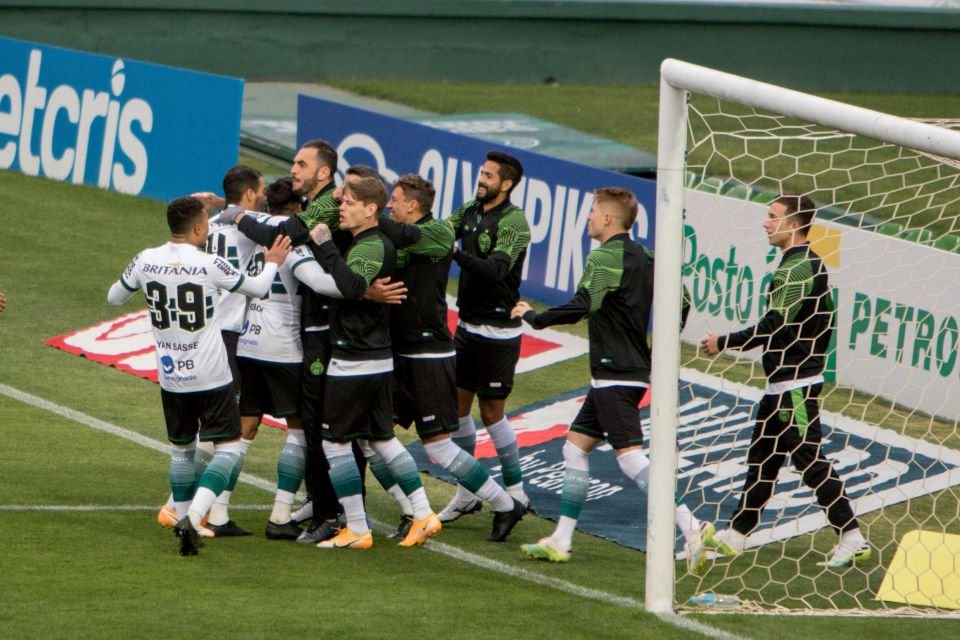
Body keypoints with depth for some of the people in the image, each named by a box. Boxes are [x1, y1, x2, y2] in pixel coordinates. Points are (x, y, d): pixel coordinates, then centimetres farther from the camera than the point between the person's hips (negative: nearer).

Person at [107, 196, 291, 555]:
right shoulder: (210, 265, -13)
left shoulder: (145, 262, -4)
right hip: (211, 377, -4)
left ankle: (183, 518, 23)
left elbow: (113, 298, 12)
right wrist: (272, 264, 21)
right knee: (227, 448, 0)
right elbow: (258, 289, 1)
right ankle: (194, 516, -18)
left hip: (170, 377, 4)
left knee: (181, 449, 20)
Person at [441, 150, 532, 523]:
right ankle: (467, 493, 18)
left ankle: (515, 492, 11)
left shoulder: (513, 222, -15)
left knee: (491, 412, -2)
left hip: (497, 331, -8)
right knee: (458, 405, 9)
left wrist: (456, 252, -37)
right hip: (468, 324, 8)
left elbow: (495, 269, -27)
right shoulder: (470, 212, 8)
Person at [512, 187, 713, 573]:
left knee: (630, 456, -14)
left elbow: (581, 307, -27)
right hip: (634, 371, 10)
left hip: (615, 375, -10)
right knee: (575, 447, 16)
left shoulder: (606, 257, -14)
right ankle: (561, 541, 18)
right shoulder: (643, 258, 13)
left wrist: (533, 318, -14)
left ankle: (691, 527, -23)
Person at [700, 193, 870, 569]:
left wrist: (724, 343, -13)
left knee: (809, 459, -8)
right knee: (761, 458, 14)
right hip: (783, 384, 10)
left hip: (794, 386, -10)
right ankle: (737, 536, 20)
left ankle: (852, 538, -7)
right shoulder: (812, 265, 13)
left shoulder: (795, 269, -18)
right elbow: (827, 319, 21)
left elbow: (775, 326, -22)